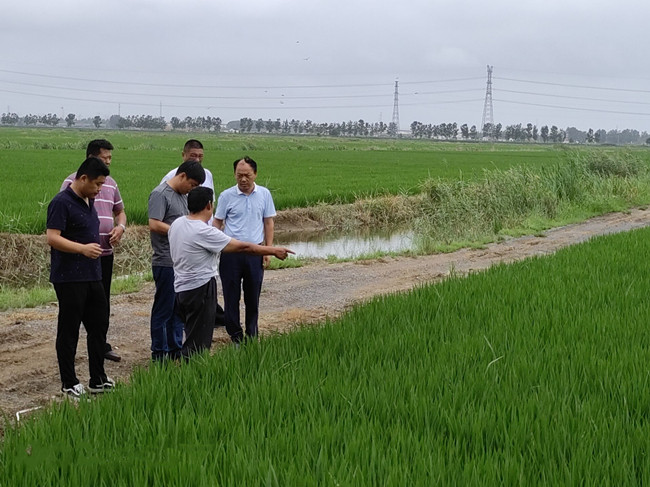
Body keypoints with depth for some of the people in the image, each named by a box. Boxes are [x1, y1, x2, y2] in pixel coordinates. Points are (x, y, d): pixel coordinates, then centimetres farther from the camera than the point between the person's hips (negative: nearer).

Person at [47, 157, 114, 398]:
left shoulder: (89, 201, 13)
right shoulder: (62, 202, -14)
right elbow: (52, 238, -22)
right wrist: (82, 248, -30)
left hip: (92, 276, 9)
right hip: (69, 278, -9)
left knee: (99, 326, 12)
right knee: (69, 331, 1)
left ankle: (98, 379, 21)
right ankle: (69, 383, 10)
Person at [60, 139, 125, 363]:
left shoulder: (110, 183, 13)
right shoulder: (73, 182, -8)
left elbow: (120, 211, 23)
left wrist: (120, 227, 1)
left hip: (106, 253, 6)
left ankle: (101, 345, 25)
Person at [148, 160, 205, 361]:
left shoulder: (183, 196, 17)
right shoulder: (160, 194, -12)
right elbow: (154, 225, -21)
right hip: (166, 263, -10)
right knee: (164, 310, -2)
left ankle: (176, 350, 25)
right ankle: (159, 354, 5)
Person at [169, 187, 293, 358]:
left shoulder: (177, 224, 4)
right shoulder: (204, 232, -21)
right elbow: (243, 247, -17)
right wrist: (274, 251, -8)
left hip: (180, 288, 9)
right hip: (200, 290, -9)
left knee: (192, 336, 19)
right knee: (197, 344, -2)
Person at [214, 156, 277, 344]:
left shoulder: (264, 194, 2)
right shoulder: (226, 196, -3)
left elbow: (268, 223, 8)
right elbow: (217, 223, 4)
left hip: (255, 252, 1)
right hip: (231, 252, -1)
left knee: (253, 296, 9)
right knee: (231, 295, 4)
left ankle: (252, 336, 21)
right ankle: (235, 337, 15)